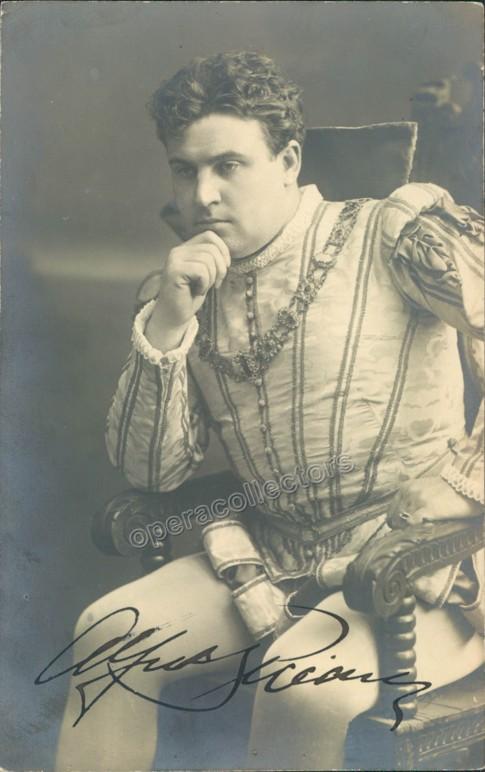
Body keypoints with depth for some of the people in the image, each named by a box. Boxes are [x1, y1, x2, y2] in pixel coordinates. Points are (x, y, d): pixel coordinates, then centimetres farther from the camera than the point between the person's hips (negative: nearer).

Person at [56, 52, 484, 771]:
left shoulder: (391, 231, -8)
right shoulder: (194, 294, 6)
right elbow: (149, 472, 2)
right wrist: (166, 323, -10)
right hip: (277, 556, 5)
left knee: (303, 680, -28)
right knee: (108, 631, -8)